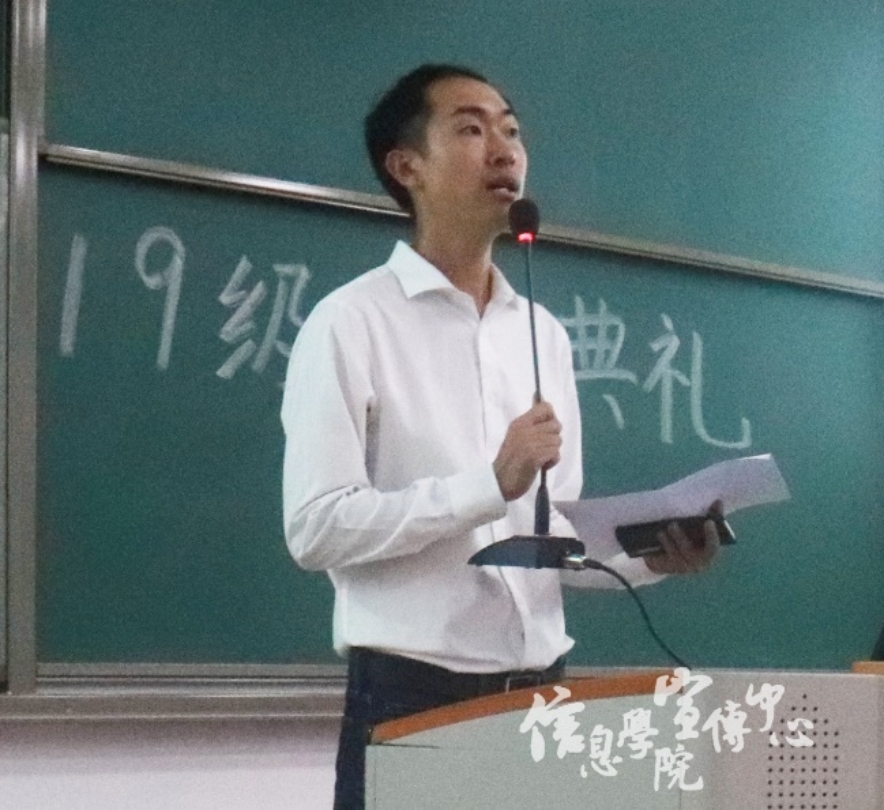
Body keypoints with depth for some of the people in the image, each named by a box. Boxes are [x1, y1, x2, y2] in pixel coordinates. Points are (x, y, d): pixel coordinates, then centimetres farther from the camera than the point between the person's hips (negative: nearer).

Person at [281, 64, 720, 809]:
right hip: (412, 692, -6)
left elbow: (556, 536, 15)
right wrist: (491, 484, -18)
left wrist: (650, 557, -3)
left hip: (538, 687, 6)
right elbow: (316, 527, -14)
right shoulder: (351, 323, -6)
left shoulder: (545, 334, 14)